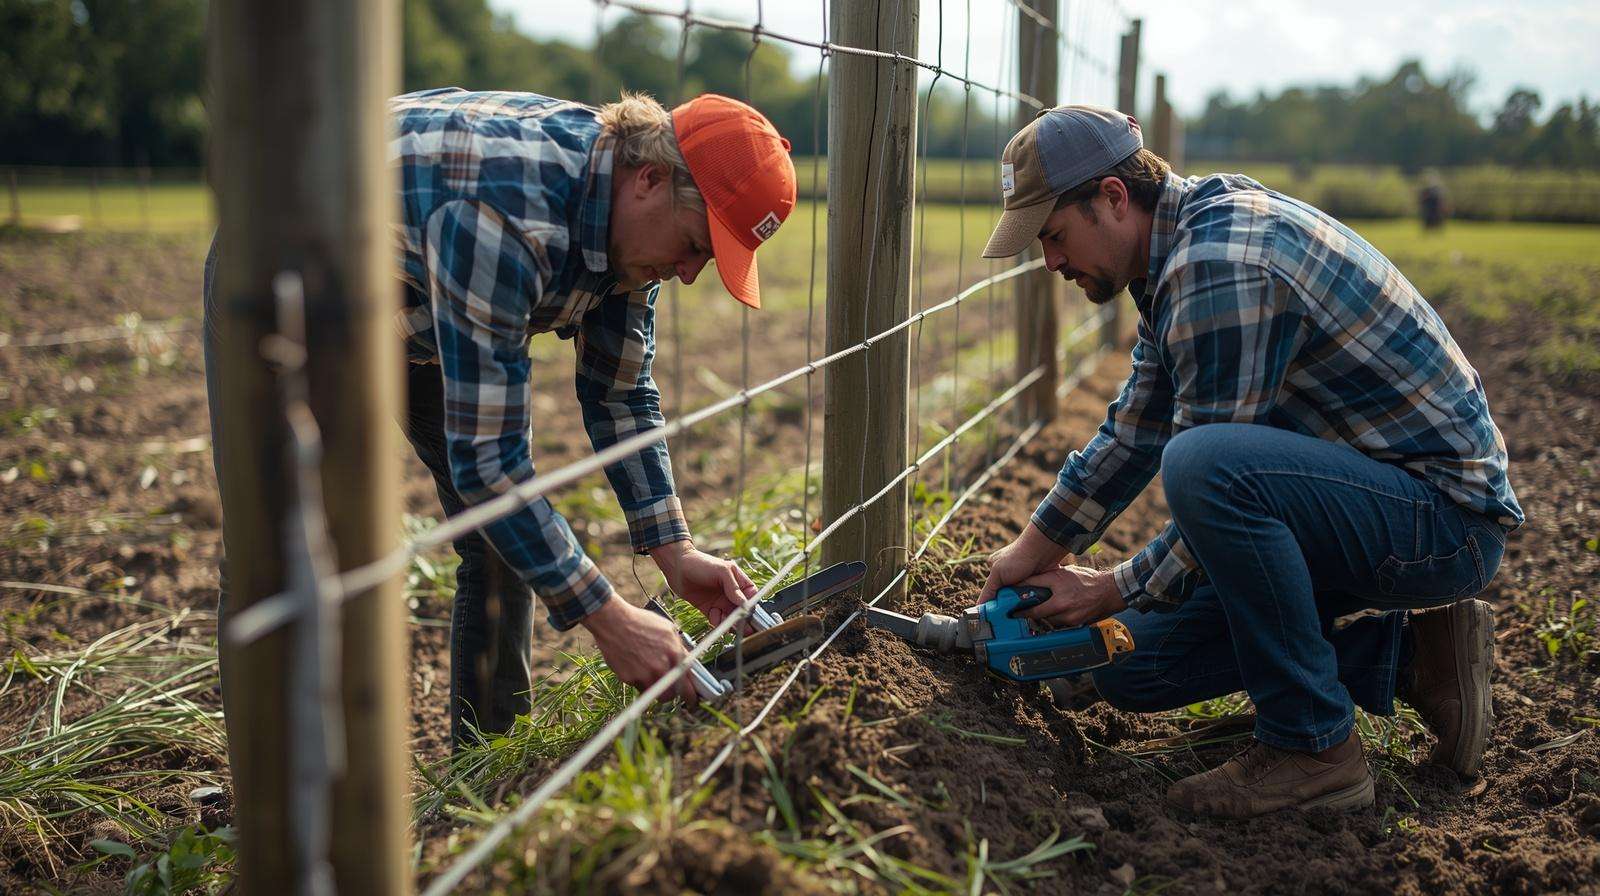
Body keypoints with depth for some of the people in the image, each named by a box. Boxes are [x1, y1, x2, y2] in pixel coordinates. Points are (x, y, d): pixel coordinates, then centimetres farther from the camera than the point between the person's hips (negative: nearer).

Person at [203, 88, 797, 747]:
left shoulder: (630, 213, -15)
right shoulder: (506, 218, -42)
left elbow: (619, 395, -4)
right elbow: (484, 454, -41)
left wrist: (676, 555, -13)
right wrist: (605, 618, -38)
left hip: (415, 302, 8)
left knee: (513, 540, 1)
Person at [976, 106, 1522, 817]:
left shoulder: (1224, 269, -25)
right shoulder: (1183, 245, 7)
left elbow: (1214, 482, -22)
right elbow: (1133, 433, 17)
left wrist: (1113, 591, -7)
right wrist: (1036, 548, 17)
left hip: (1444, 514, -10)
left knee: (1202, 466, -37)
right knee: (1130, 664, 7)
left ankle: (1311, 746, -19)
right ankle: (1408, 655, 11)